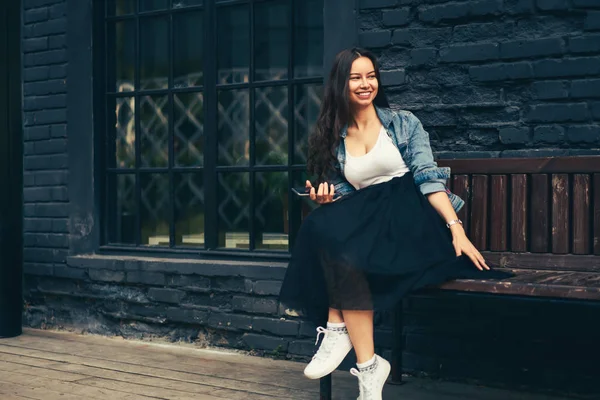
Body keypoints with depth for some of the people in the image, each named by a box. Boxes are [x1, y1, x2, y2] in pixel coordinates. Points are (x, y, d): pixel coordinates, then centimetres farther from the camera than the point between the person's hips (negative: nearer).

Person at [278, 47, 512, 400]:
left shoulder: (404, 123, 8)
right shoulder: (332, 139, 15)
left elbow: (428, 178, -2)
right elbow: (341, 194, 17)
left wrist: (456, 228, -15)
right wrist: (326, 199, -8)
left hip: (410, 216, -3)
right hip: (366, 222, 3)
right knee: (321, 227, -31)